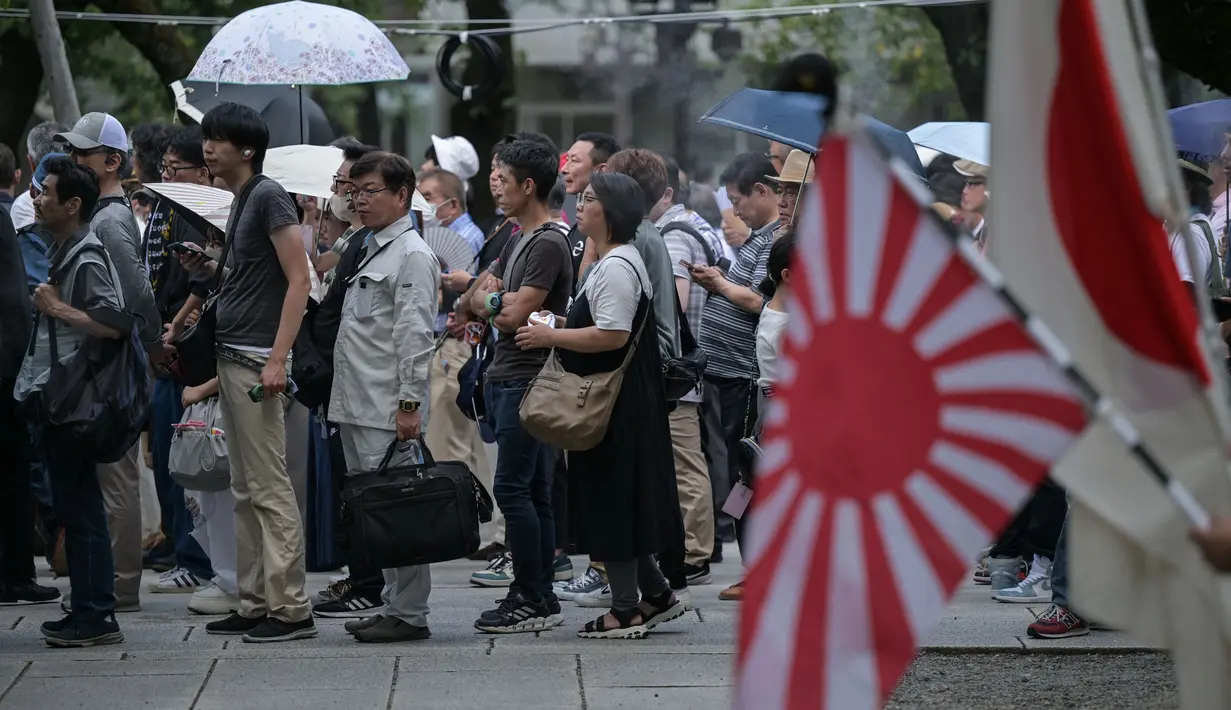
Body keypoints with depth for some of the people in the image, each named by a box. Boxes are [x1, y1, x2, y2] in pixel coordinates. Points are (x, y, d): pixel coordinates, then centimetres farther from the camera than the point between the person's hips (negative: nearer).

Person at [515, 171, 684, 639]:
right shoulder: (615, 261, 17)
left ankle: (626, 609, 2)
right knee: (618, 501, 15)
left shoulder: (616, 266, -17)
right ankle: (655, 595, 21)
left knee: (613, 500, -4)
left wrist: (552, 336, -18)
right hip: (619, 402, 11)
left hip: (617, 405, -11)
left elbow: (613, 336, -25)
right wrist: (558, 332, 15)